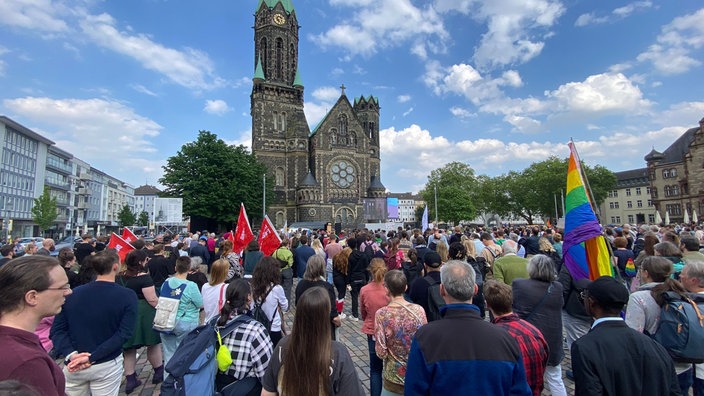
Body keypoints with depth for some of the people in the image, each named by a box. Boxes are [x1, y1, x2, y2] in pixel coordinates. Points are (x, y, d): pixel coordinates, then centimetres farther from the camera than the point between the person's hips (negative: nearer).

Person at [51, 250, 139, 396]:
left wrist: (71, 355, -14)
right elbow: (124, 334, -20)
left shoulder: (73, 293, -3)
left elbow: (57, 329, -5)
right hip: (106, 366, -3)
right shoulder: (128, 296, -14)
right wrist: (92, 357, -17)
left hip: (73, 365, 3)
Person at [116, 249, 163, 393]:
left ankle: (130, 379, 19)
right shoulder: (144, 277, -17)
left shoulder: (120, 276, 4)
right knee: (153, 343, 10)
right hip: (143, 314, -6)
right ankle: (159, 372, 24)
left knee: (129, 346, 14)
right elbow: (152, 299, -20)